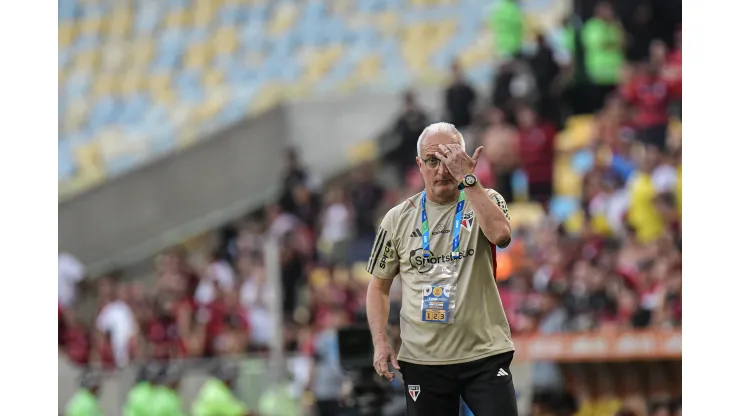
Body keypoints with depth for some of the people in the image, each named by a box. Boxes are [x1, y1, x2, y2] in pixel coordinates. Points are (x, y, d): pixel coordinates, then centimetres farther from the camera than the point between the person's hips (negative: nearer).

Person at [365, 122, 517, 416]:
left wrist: (467, 178, -19)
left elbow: (500, 234, -21)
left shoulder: (485, 201, 2)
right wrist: (380, 343, 1)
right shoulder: (398, 219, 7)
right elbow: (379, 285, 13)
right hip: (422, 361, 2)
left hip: (485, 355, -2)